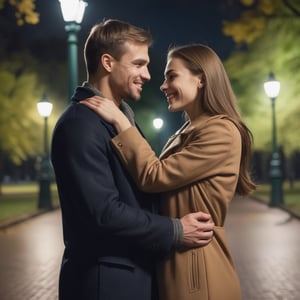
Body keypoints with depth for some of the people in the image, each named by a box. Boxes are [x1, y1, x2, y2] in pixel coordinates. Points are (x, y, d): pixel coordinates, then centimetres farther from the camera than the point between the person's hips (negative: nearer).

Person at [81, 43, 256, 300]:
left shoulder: (220, 131, -15)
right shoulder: (185, 134, 14)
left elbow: (154, 176, -19)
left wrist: (120, 121, -14)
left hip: (196, 266, -9)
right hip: (174, 262, 9)